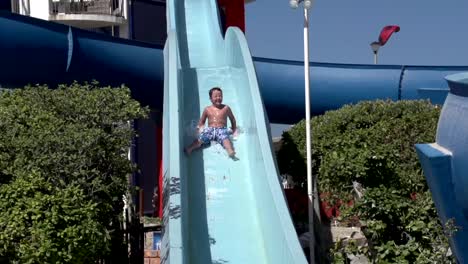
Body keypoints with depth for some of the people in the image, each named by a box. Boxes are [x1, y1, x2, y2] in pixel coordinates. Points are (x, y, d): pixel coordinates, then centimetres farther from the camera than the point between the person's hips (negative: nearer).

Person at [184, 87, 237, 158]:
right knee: (201, 138, -28)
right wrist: (200, 128, 9)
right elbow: (201, 121, 24)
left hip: (222, 129, -2)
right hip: (210, 129, 2)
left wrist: (234, 129, 16)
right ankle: (189, 148, -45)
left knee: (225, 138, -36)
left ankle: (230, 151, -61)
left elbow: (232, 119, 22)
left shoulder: (226, 108, 12)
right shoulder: (207, 109, 14)